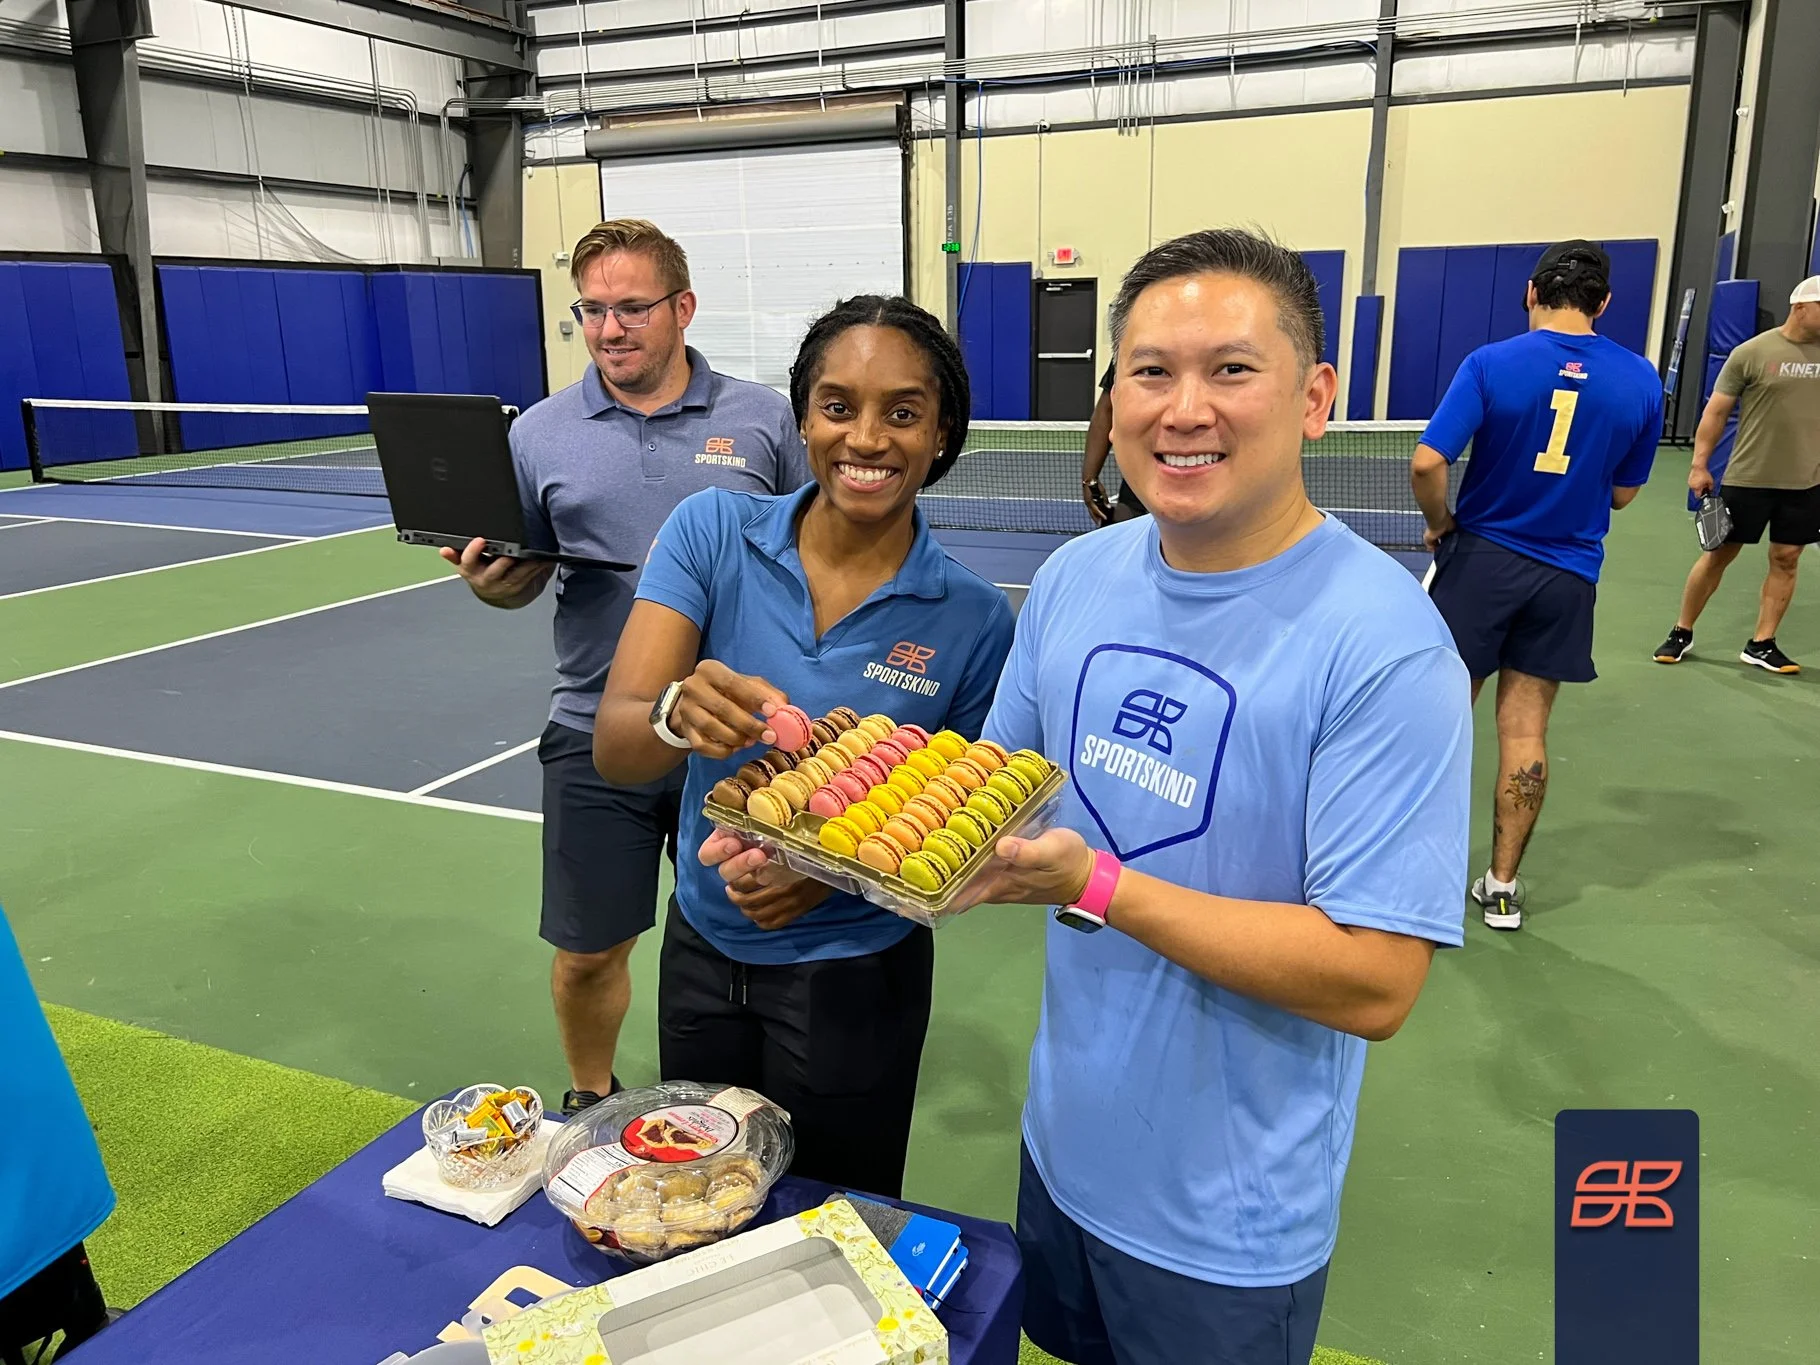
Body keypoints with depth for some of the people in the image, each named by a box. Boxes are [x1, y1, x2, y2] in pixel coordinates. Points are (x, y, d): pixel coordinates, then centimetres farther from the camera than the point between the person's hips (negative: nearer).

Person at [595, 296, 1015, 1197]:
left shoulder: (972, 617, -14)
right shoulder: (713, 534, -11)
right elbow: (613, 747, -18)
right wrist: (677, 713, -41)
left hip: (855, 979, -2)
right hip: (701, 951, 2)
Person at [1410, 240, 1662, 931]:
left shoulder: (1491, 363, -10)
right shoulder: (1641, 380, -1)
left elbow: (1427, 463, -19)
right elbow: (1623, 493, 8)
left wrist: (1440, 523, -2)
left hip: (1482, 557, -2)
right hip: (1567, 576, 3)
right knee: (1525, 728, 8)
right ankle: (1502, 885, 16)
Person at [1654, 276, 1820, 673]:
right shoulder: (1752, 352, -8)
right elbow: (1716, 411, -4)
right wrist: (1699, 465, -8)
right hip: (1748, 478, -4)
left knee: (1785, 559, 6)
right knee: (1719, 554, 5)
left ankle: (1761, 644, 15)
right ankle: (1681, 633, 17)